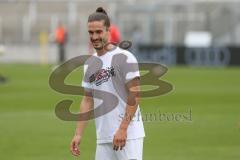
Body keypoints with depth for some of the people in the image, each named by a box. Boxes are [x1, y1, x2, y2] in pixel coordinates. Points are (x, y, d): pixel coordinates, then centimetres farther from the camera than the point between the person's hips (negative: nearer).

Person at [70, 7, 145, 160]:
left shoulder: (124, 58, -6)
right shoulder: (90, 63, 16)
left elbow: (135, 95, -11)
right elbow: (88, 101, 20)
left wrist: (123, 129, -17)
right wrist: (78, 134, 13)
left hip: (128, 135, -7)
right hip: (103, 138, 7)